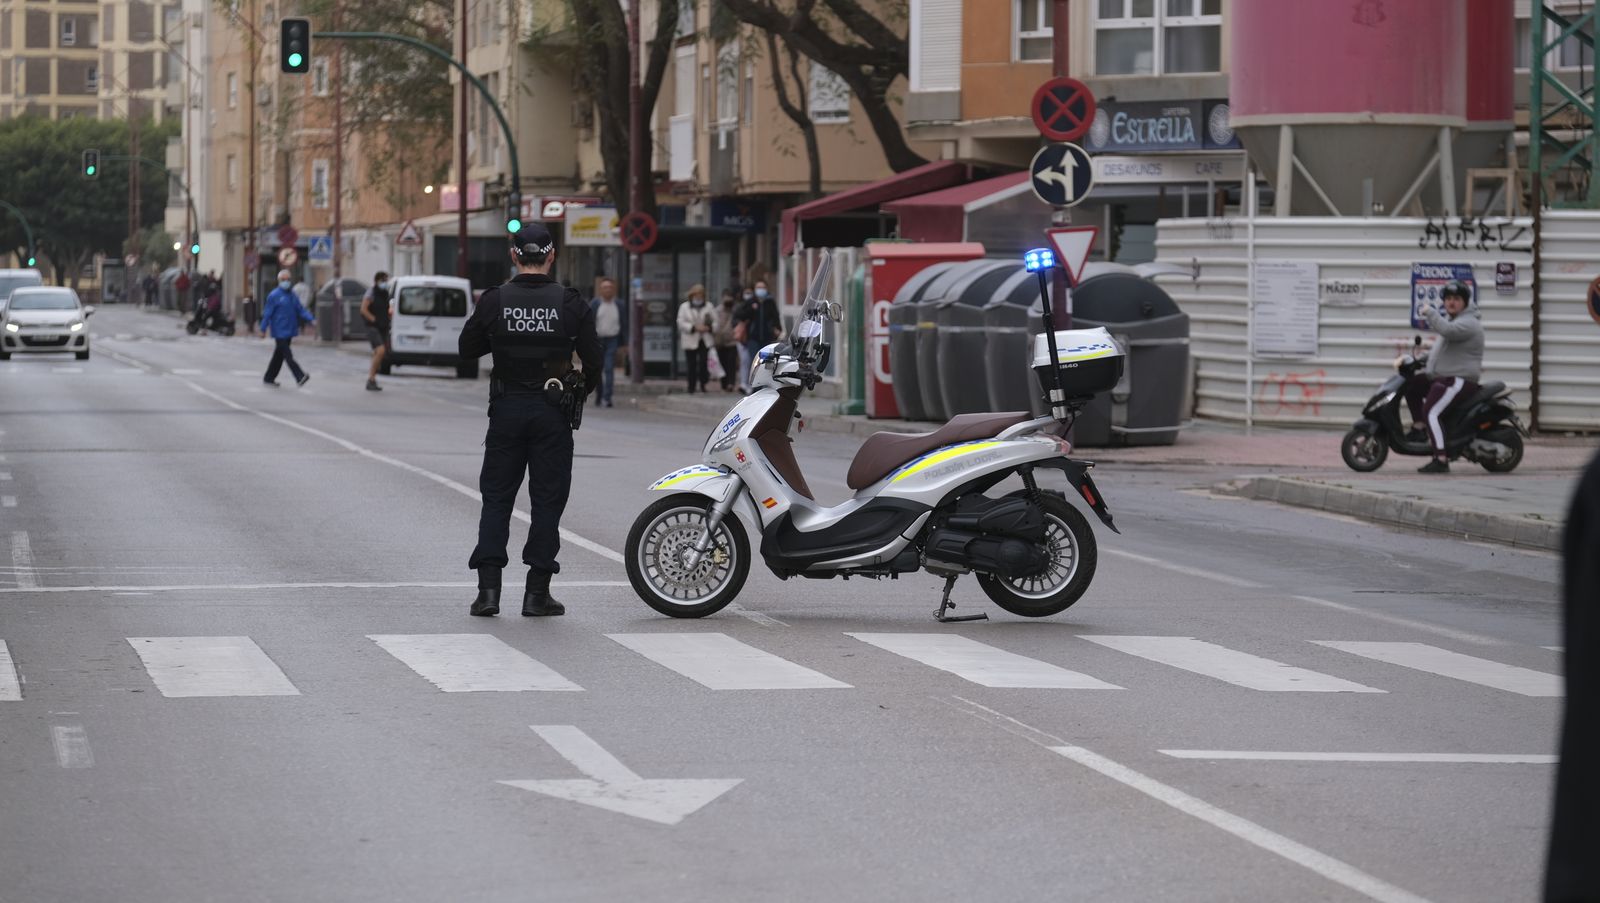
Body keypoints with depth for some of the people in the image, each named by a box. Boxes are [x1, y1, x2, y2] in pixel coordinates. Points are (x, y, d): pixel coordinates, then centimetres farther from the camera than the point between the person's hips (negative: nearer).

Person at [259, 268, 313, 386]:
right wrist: (263, 329, -8)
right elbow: (267, 313, -7)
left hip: (289, 331, 7)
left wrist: (310, 319, -4)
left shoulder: (292, 295, 11)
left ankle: (269, 378, 23)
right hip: (280, 332, -7)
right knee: (287, 355, -11)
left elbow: (300, 309, 10)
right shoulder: (274, 296, -8)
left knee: (279, 356, 13)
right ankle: (300, 377, -20)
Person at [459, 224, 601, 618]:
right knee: (547, 501, 6)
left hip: (507, 409, 1)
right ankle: (537, 592, 5)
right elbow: (594, 360, -4)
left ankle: (488, 587, -1)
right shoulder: (570, 303, -6)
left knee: (496, 498, 8)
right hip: (553, 412, -1)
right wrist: (584, 387, 16)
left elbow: (468, 349, 5)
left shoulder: (494, 301, -5)